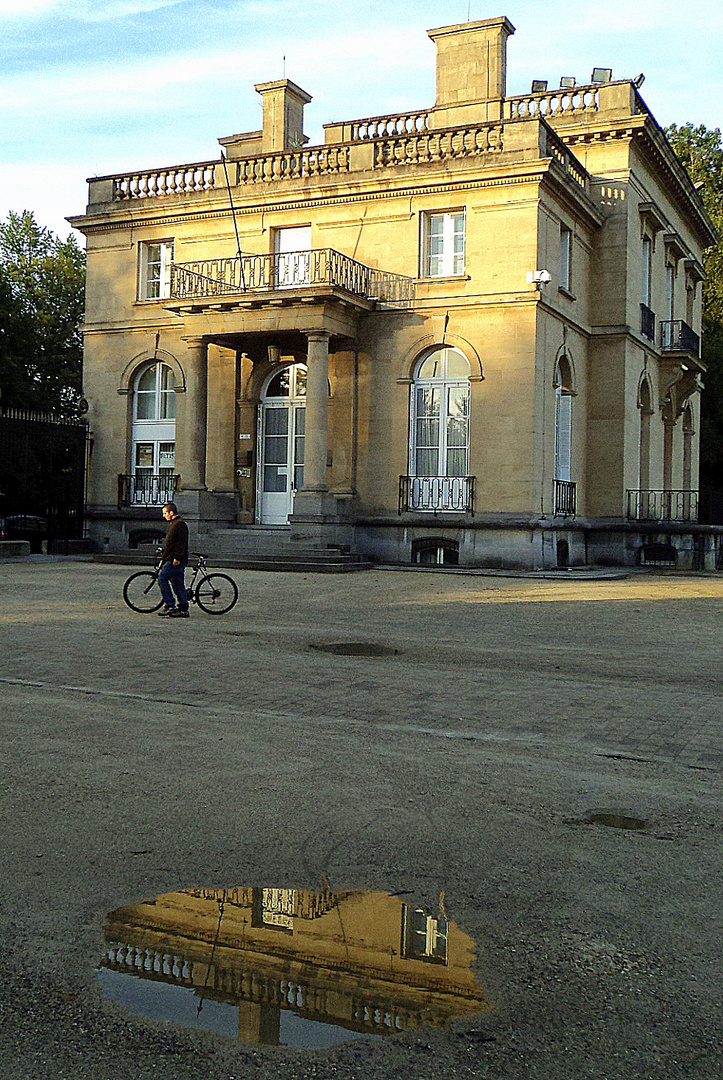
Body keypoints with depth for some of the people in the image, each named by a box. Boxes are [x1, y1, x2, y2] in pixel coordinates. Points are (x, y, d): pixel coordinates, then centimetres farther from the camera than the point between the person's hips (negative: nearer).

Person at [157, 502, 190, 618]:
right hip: (172, 559, 10)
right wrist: (164, 551, 27)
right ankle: (183, 610, 8)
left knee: (162, 578, -12)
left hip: (175, 560, -10)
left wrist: (177, 557, -23)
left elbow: (181, 543, -18)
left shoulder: (179, 524, -11)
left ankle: (169, 605, -12)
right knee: (178, 584, 8)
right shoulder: (174, 524, 22)